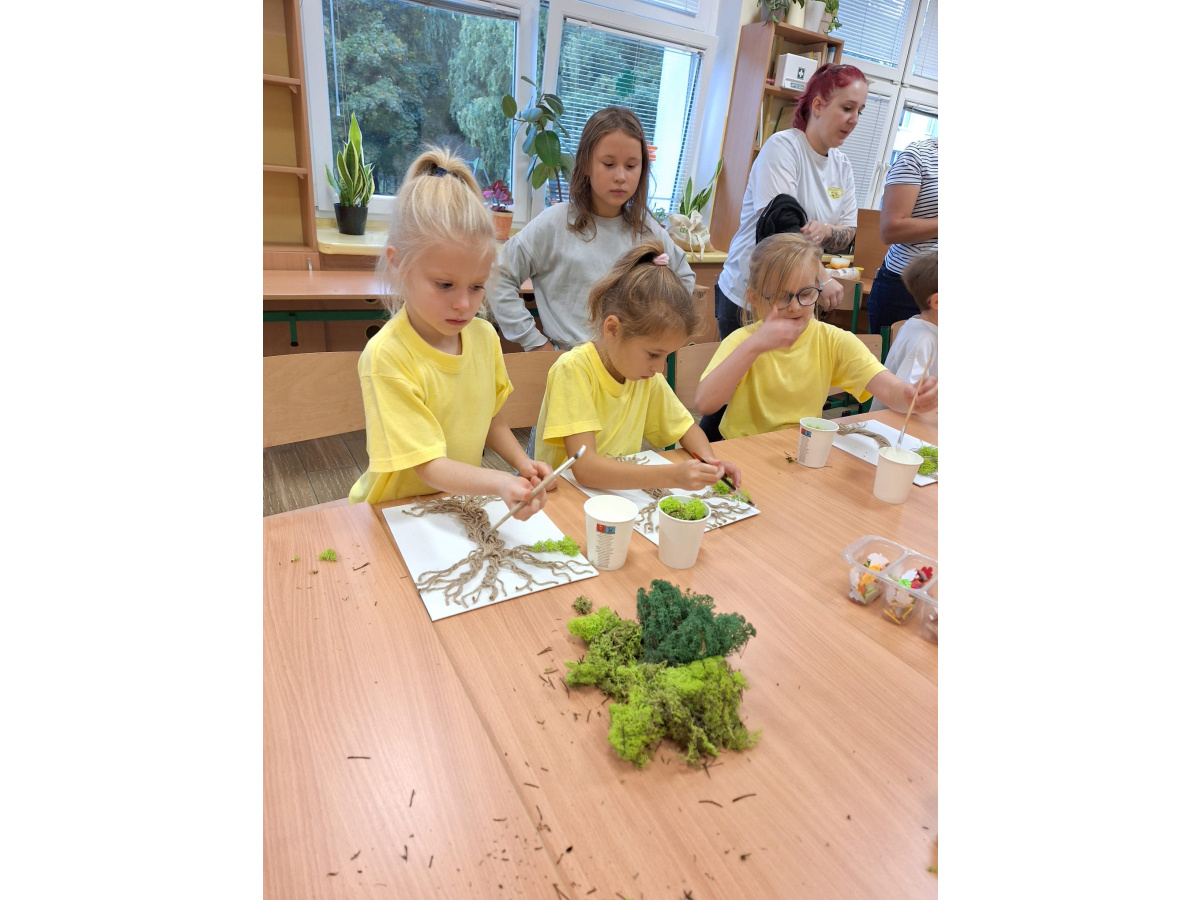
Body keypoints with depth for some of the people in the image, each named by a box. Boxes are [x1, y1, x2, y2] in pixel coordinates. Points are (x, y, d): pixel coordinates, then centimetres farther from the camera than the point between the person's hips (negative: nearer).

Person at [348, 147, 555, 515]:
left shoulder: (484, 336, -2)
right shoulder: (386, 356, -20)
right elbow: (429, 467, -21)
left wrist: (521, 463, -4)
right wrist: (499, 482, -36)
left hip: (464, 502, 4)